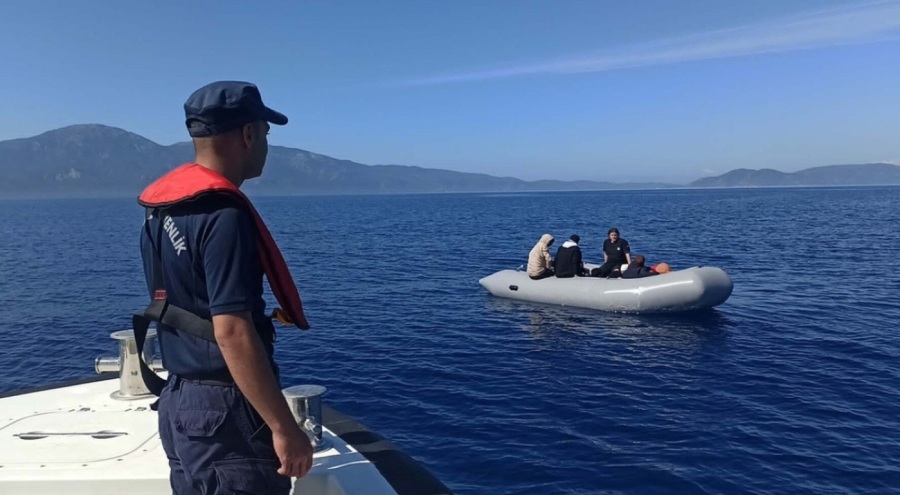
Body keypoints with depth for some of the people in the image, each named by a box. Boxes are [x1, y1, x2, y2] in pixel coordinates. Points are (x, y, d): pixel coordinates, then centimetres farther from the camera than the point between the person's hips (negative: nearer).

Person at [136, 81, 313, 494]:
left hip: (178, 401, 9)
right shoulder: (224, 215, -21)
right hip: (224, 411, -9)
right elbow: (231, 332, -26)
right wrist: (284, 427, -21)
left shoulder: (160, 209, 7)